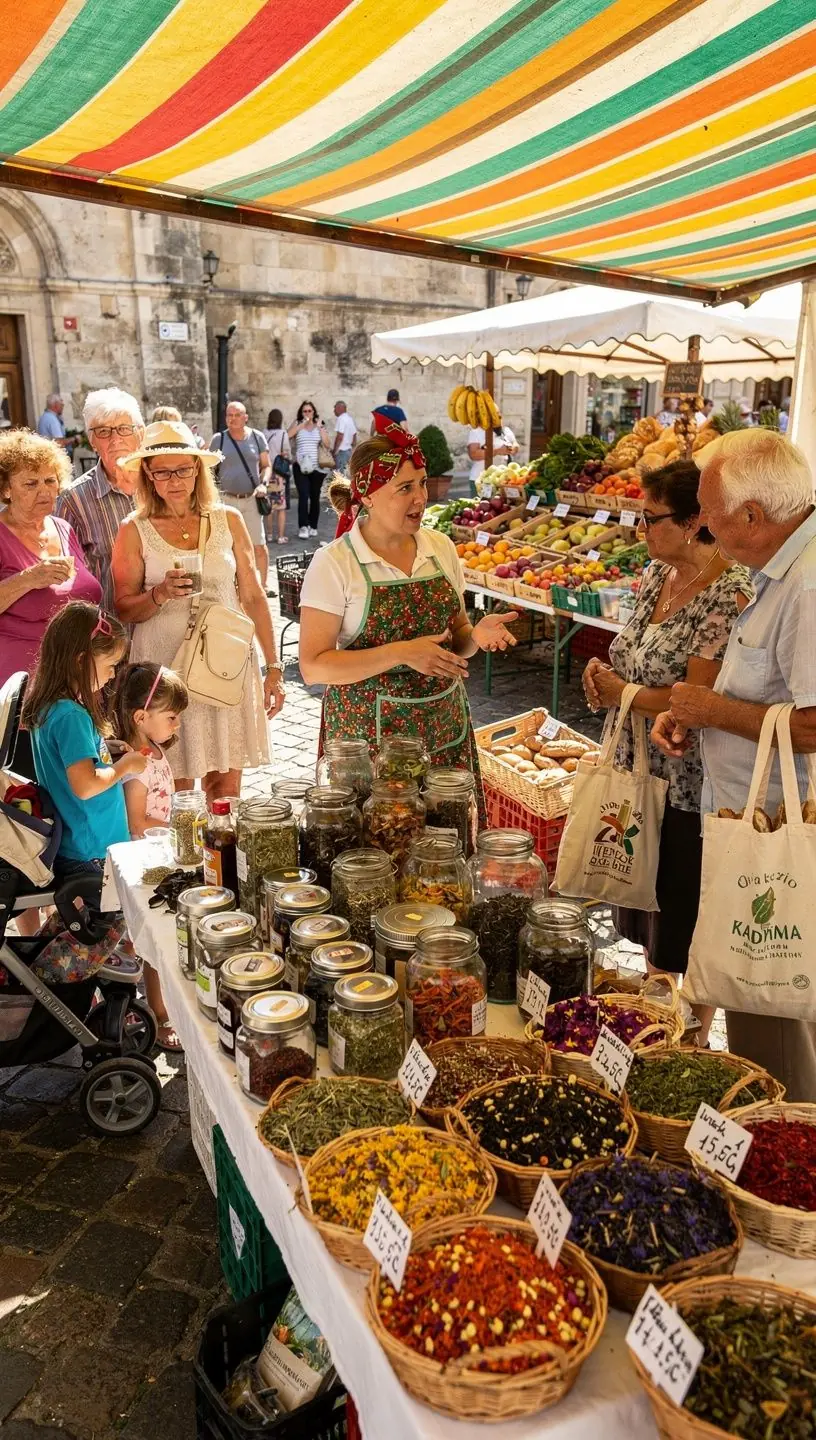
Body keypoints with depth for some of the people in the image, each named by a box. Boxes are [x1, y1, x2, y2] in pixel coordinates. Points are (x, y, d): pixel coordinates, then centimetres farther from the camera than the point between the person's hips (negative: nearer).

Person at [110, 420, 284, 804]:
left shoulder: (228, 520, 5)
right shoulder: (135, 531, 0)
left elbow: (253, 597, 8)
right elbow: (124, 611, 2)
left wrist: (274, 667, 5)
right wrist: (160, 594, -18)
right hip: (165, 668, -1)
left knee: (226, 782, 5)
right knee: (174, 788, 1)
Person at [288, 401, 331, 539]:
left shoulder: (319, 426, 10)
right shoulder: (297, 425, 5)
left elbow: (327, 445, -3)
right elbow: (286, 436, -14)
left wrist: (320, 428, -6)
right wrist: (301, 425, -13)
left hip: (316, 467, 2)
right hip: (300, 467, -2)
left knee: (315, 497, 9)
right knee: (303, 496, -15)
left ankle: (313, 526, 21)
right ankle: (303, 527, -17)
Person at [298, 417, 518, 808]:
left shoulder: (440, 547, 5)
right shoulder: (334, 563, -10)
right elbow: (313, 667, -15)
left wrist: (476, 634, -7)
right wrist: (401, 653, -22)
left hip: (447, 731, 5)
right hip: (370, 733, -4)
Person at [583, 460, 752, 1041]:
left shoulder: (731, 593, -21)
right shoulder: (658, 572, 5)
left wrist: (620, 693, -13)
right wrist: (605, 671, -4)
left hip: (691, 783, -8)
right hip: (644, 769, 8)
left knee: (689, 922, 8)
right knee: (649, 909, 22)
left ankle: (695, 1040, 28)